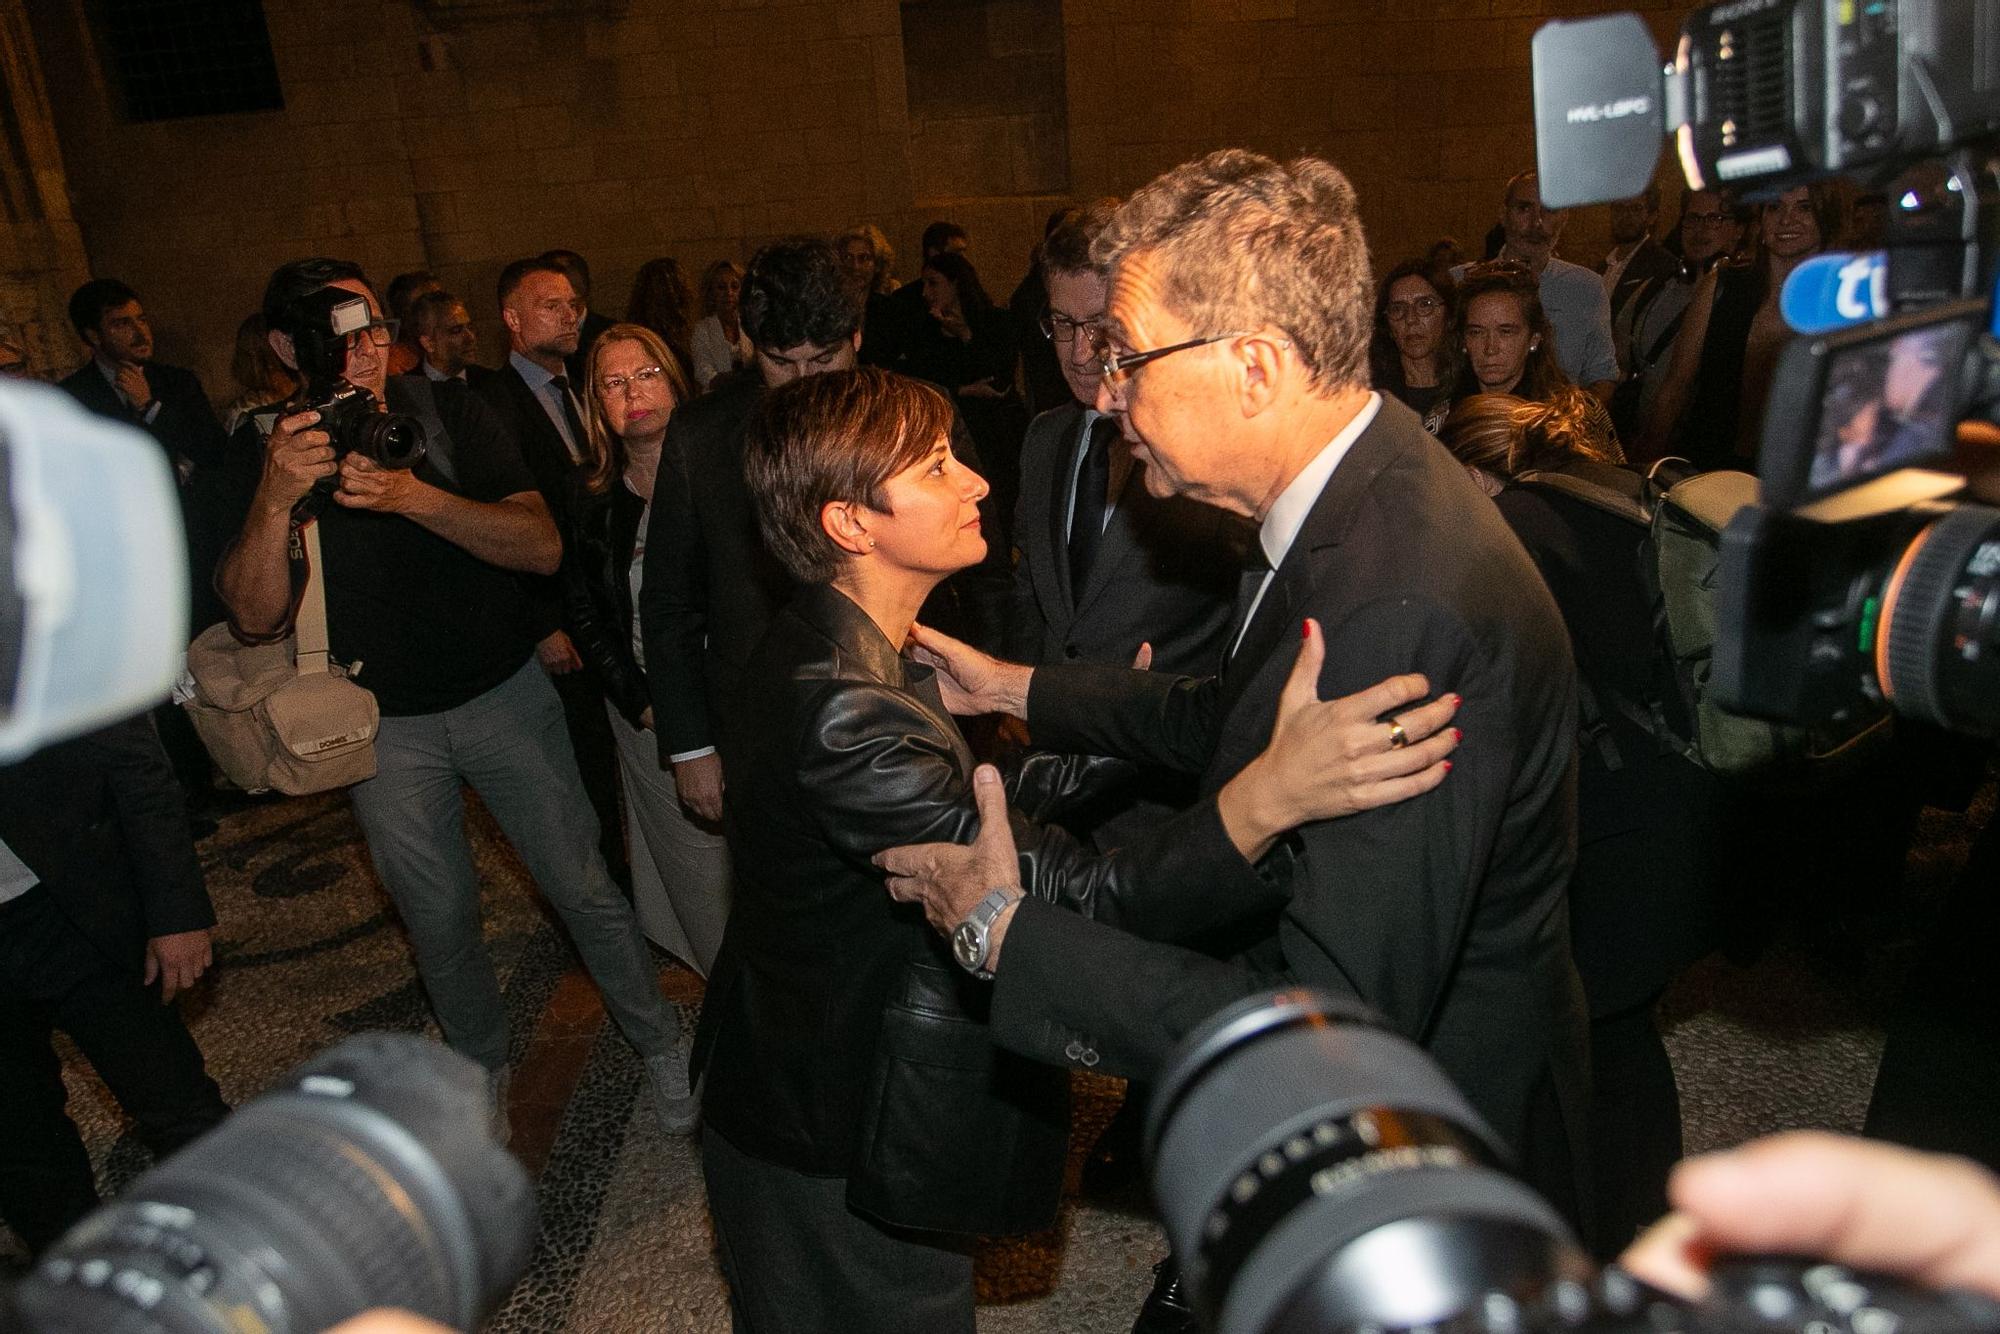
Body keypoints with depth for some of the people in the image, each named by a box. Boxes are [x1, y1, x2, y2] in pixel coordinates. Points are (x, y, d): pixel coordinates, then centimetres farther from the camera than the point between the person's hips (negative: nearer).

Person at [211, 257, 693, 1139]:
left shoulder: (448, 412, -9)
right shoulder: (267, 452, -6)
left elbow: (543, 547, -20)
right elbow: (256, 617, -14)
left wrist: (416, 497, -34)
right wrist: (274, 502, -31)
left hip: (505, 694, -1)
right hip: (384, 726, 1)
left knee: (584, 889, 5)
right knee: (440, 922, 14)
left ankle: (661, 1047, 25)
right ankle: (482, 1067, 39)